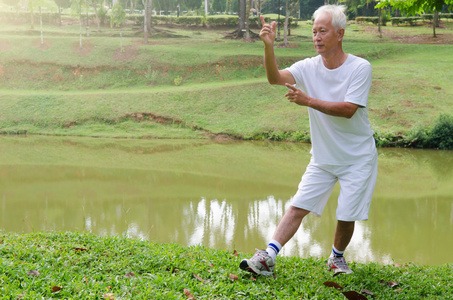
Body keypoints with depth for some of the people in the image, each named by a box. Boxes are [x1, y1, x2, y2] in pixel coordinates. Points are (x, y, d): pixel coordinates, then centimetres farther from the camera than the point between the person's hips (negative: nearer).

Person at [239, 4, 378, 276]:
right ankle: (269, 257, -6)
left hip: (358, 159, -2)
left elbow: (348, 110, -22)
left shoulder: (360, 68, -13)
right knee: (298, 207, -5)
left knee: (347, 216, 0)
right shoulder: (309, 67, -4)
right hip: (322, 158, 3)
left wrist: (308, 101, -27)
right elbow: (275, 78, -20)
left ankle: (337, 258, 27)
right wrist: (269, 47, -36)